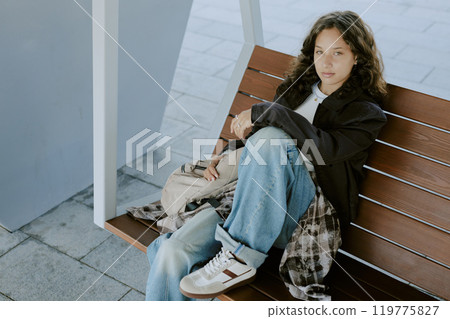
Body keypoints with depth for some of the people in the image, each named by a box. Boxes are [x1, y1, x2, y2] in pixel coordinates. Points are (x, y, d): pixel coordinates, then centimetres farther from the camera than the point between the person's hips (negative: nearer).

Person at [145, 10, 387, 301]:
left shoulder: (367, 113, -1)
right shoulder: (299, 86, 19)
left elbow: (324, 147, -22)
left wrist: (260, 113, -20)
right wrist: (223, 158, 9)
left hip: (303, 209, -5)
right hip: (248, 193, 5)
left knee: (269, 138, -34)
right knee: (173, 252, -20)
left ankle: (239, 258, -26)